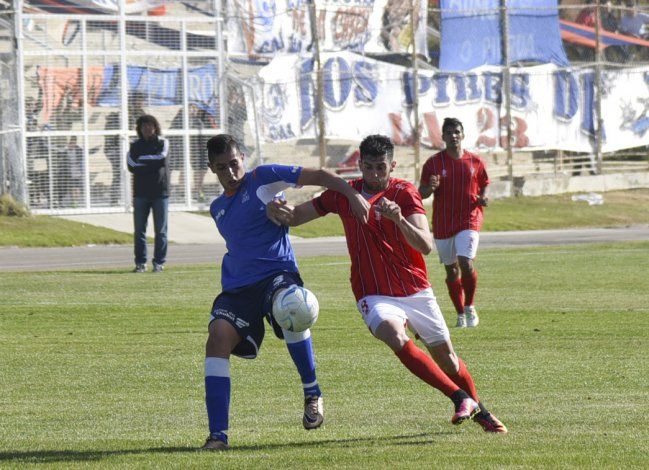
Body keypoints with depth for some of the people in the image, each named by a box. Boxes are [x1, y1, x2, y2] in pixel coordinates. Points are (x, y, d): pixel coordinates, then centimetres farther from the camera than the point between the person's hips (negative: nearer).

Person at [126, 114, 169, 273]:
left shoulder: (162, 143, 9)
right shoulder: (135, 146, 12)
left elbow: (161, 158, -11)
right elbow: (131, 165, -4)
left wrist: (142, 160, -5)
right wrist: (152, 164, -9)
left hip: (160, 191, -1)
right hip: (141, 192, 1)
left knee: (160, 230, -2)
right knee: (139, 229, 0)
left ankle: (159, 262, 3)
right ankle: (140, 263, 4)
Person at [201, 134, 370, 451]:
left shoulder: (263, 178, 3)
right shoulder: (217, 208, 22)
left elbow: (317, 176, -3)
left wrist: (352, 196, -14)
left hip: (277, 274, -6)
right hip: (237, 287, 6)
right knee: (218, 338, -21)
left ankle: (312, 394, -20)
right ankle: (218, 434, -20)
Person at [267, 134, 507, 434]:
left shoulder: (405, 193, -7)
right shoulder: (344, 193, 2)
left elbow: (425, 246, -19)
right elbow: (297, 216, 10)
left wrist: (398, 219, -36)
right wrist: (280, 212, -14)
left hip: (416, 291, 0)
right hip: (374, 295, 0)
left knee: (445, 356, 6)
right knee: (395, 336, -31)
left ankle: (478, 410, 35)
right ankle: (460, 398, -27)